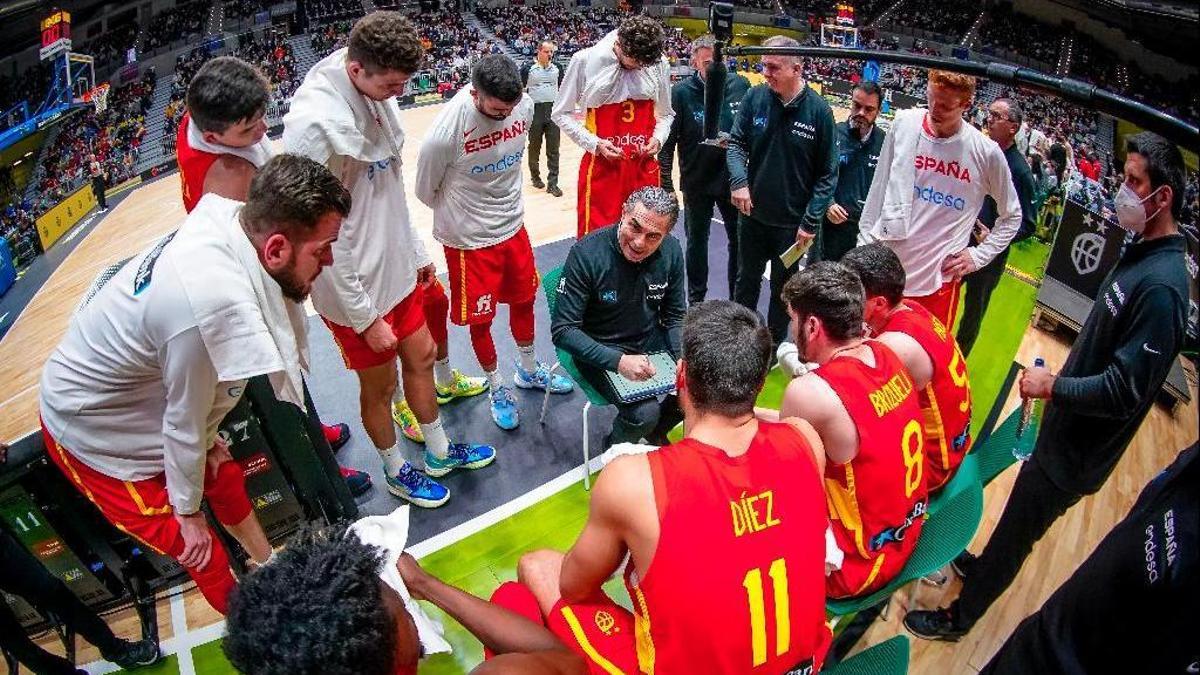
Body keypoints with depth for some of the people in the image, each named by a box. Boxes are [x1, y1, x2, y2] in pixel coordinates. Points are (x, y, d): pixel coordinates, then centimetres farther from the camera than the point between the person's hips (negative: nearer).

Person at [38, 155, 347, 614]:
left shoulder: (226, 221, -18)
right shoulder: (213, 304, -42)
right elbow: (185, 422, -26)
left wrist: (207, 440, 6)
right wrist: (188, 511, -9)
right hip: (93, 434, -8)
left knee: (226, 480, 23)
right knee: (206, 556, 1)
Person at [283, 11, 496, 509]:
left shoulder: (375, 92, -2)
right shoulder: (317, 122, -27)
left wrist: (417, 250, 16)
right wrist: (365, 316, -18)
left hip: (397, 266, 8)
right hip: (357, 286, -7)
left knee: (421, 356, 20)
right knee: (379, 384, 12)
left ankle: (439, 453, 43)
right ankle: (396, 473, 38)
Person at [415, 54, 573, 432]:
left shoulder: (524, 105, -13)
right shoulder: (446, 131, -29)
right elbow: (426, 191, -11)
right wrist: (463, 216, 4)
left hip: (514, 226, 5)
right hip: (470, 240, -5)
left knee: (524, 299, 20)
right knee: (480, 319, 10)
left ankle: (528, 371, 44)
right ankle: (497, 388, 34)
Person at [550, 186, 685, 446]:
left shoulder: (670, 250, -10)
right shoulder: (587, 254, -24)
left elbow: (675, 315, 4)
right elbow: (562, 330, -22)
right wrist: (619, 361, -33)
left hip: (650, 339, 5)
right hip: (600, 350, -5)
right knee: (645, 412, -25)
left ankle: (656, 431, 19)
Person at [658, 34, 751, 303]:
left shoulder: (740, 85, -6)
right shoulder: (681, 92, -13)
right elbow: (667, 142, -10)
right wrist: (666, 185, -10)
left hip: (733, 179, 2)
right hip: (696, 183, -2)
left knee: (740, 240, 12)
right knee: (697, 241, 13)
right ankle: (696, 299, 30)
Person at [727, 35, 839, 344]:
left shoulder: (819, 110, -13)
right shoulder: (755, 98, -8)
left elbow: (827, 174, -8)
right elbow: (736, 143, 0)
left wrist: (811, 222, -12)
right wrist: (739, 180, -20)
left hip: (793, 222, -2)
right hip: (753, 215, 2)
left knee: (783, 289, 13)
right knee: (746, 280, 19)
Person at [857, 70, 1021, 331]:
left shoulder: (987, 152, -6)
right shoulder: (904, 123, -2)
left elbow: (1011, 216, 9)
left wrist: (978, 255, 0)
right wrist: (864, 244, 8)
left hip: (938, 279, -1)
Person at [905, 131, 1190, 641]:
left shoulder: (1161, 286, -28)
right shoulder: (1142, 251, 1)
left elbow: (1125, 391, -28)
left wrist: (1054, 386, -17)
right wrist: (1062, 382, 6)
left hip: (1073, 454, -8)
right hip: (1066, 428, 8)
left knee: (1014, 532, 11)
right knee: (1017, 522, 28)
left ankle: (958, 617, 31)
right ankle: (981, 566, 53)